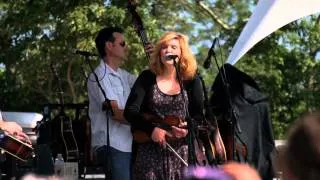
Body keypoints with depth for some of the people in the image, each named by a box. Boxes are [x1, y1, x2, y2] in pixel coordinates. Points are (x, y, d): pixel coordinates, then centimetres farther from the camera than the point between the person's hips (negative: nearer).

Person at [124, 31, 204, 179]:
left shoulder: (191, 81, 6)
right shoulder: (147, 78, 4)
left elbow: (199, 115, 3)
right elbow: (130, 111, -5)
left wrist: (189, 128, -19)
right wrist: (151, 129, -19)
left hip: (182, 151, 1)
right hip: (150, 152, -1)